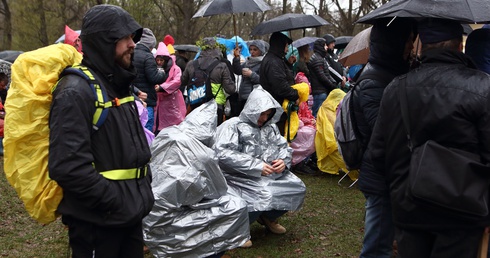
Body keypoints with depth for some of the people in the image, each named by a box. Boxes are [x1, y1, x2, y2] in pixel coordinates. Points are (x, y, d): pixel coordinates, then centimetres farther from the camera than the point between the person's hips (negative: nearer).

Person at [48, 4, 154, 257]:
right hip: (97, 221, -8)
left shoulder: (116, 84, 11)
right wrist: (117, 202, -21)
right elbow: (67, 167, -27)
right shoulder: (75, 92, -19)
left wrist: (143, 188, 12)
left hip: (130, 214, 9)